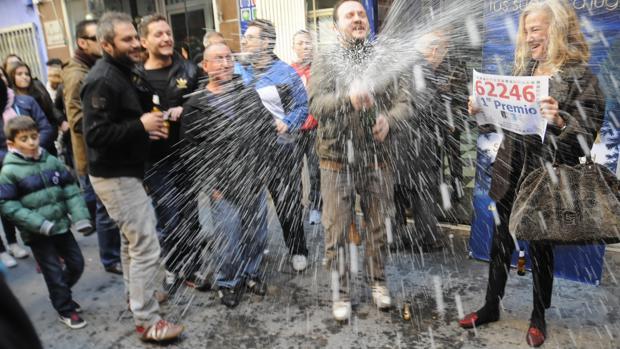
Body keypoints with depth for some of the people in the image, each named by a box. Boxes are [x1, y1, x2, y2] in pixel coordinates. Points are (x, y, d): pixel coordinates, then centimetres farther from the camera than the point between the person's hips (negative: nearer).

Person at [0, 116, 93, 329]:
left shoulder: (51, 161, 0)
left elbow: (70, 189, 2)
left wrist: (80, 217, -9)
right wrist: (39, 223, -21)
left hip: (61, 225, 4)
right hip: (37, 233, -4)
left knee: (77, 263, 13)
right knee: (54, 272, 6)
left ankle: (61, 294, 41)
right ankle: (65, 310, 26)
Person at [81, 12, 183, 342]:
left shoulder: (120, 72, 12)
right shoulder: (102, 80, -20)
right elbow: (95, 134, -28)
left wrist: (146, 126, 4)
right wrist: (141, 126, -22)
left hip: (125, 171, 11)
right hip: (115, 176, -11)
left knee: (133, 236, 22)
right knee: (146, 245, -7)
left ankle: (135, 295, 41)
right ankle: (146, 322, 6)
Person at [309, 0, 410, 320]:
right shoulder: (325, 59, -2)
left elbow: (403, 102, 5)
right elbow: (316, 105, -15)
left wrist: (388, 118, -17)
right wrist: (348, 97, -34)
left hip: (376, 156, 3)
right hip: (337, 158, -2)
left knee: (379, 224, 13)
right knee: (336, 229, 5)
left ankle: (377, 281, 35)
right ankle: (340, 293, 22)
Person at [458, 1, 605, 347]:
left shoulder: (582, 76, -10)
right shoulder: (525, 68, 8)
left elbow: (587, 137, -15)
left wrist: (559, 122, -34)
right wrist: (482, 109, -1)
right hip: (509, 173, 5)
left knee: (541, 247, 10)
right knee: (501, 241, 13)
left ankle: (539, 317, 32)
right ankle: (491, 306, 30)